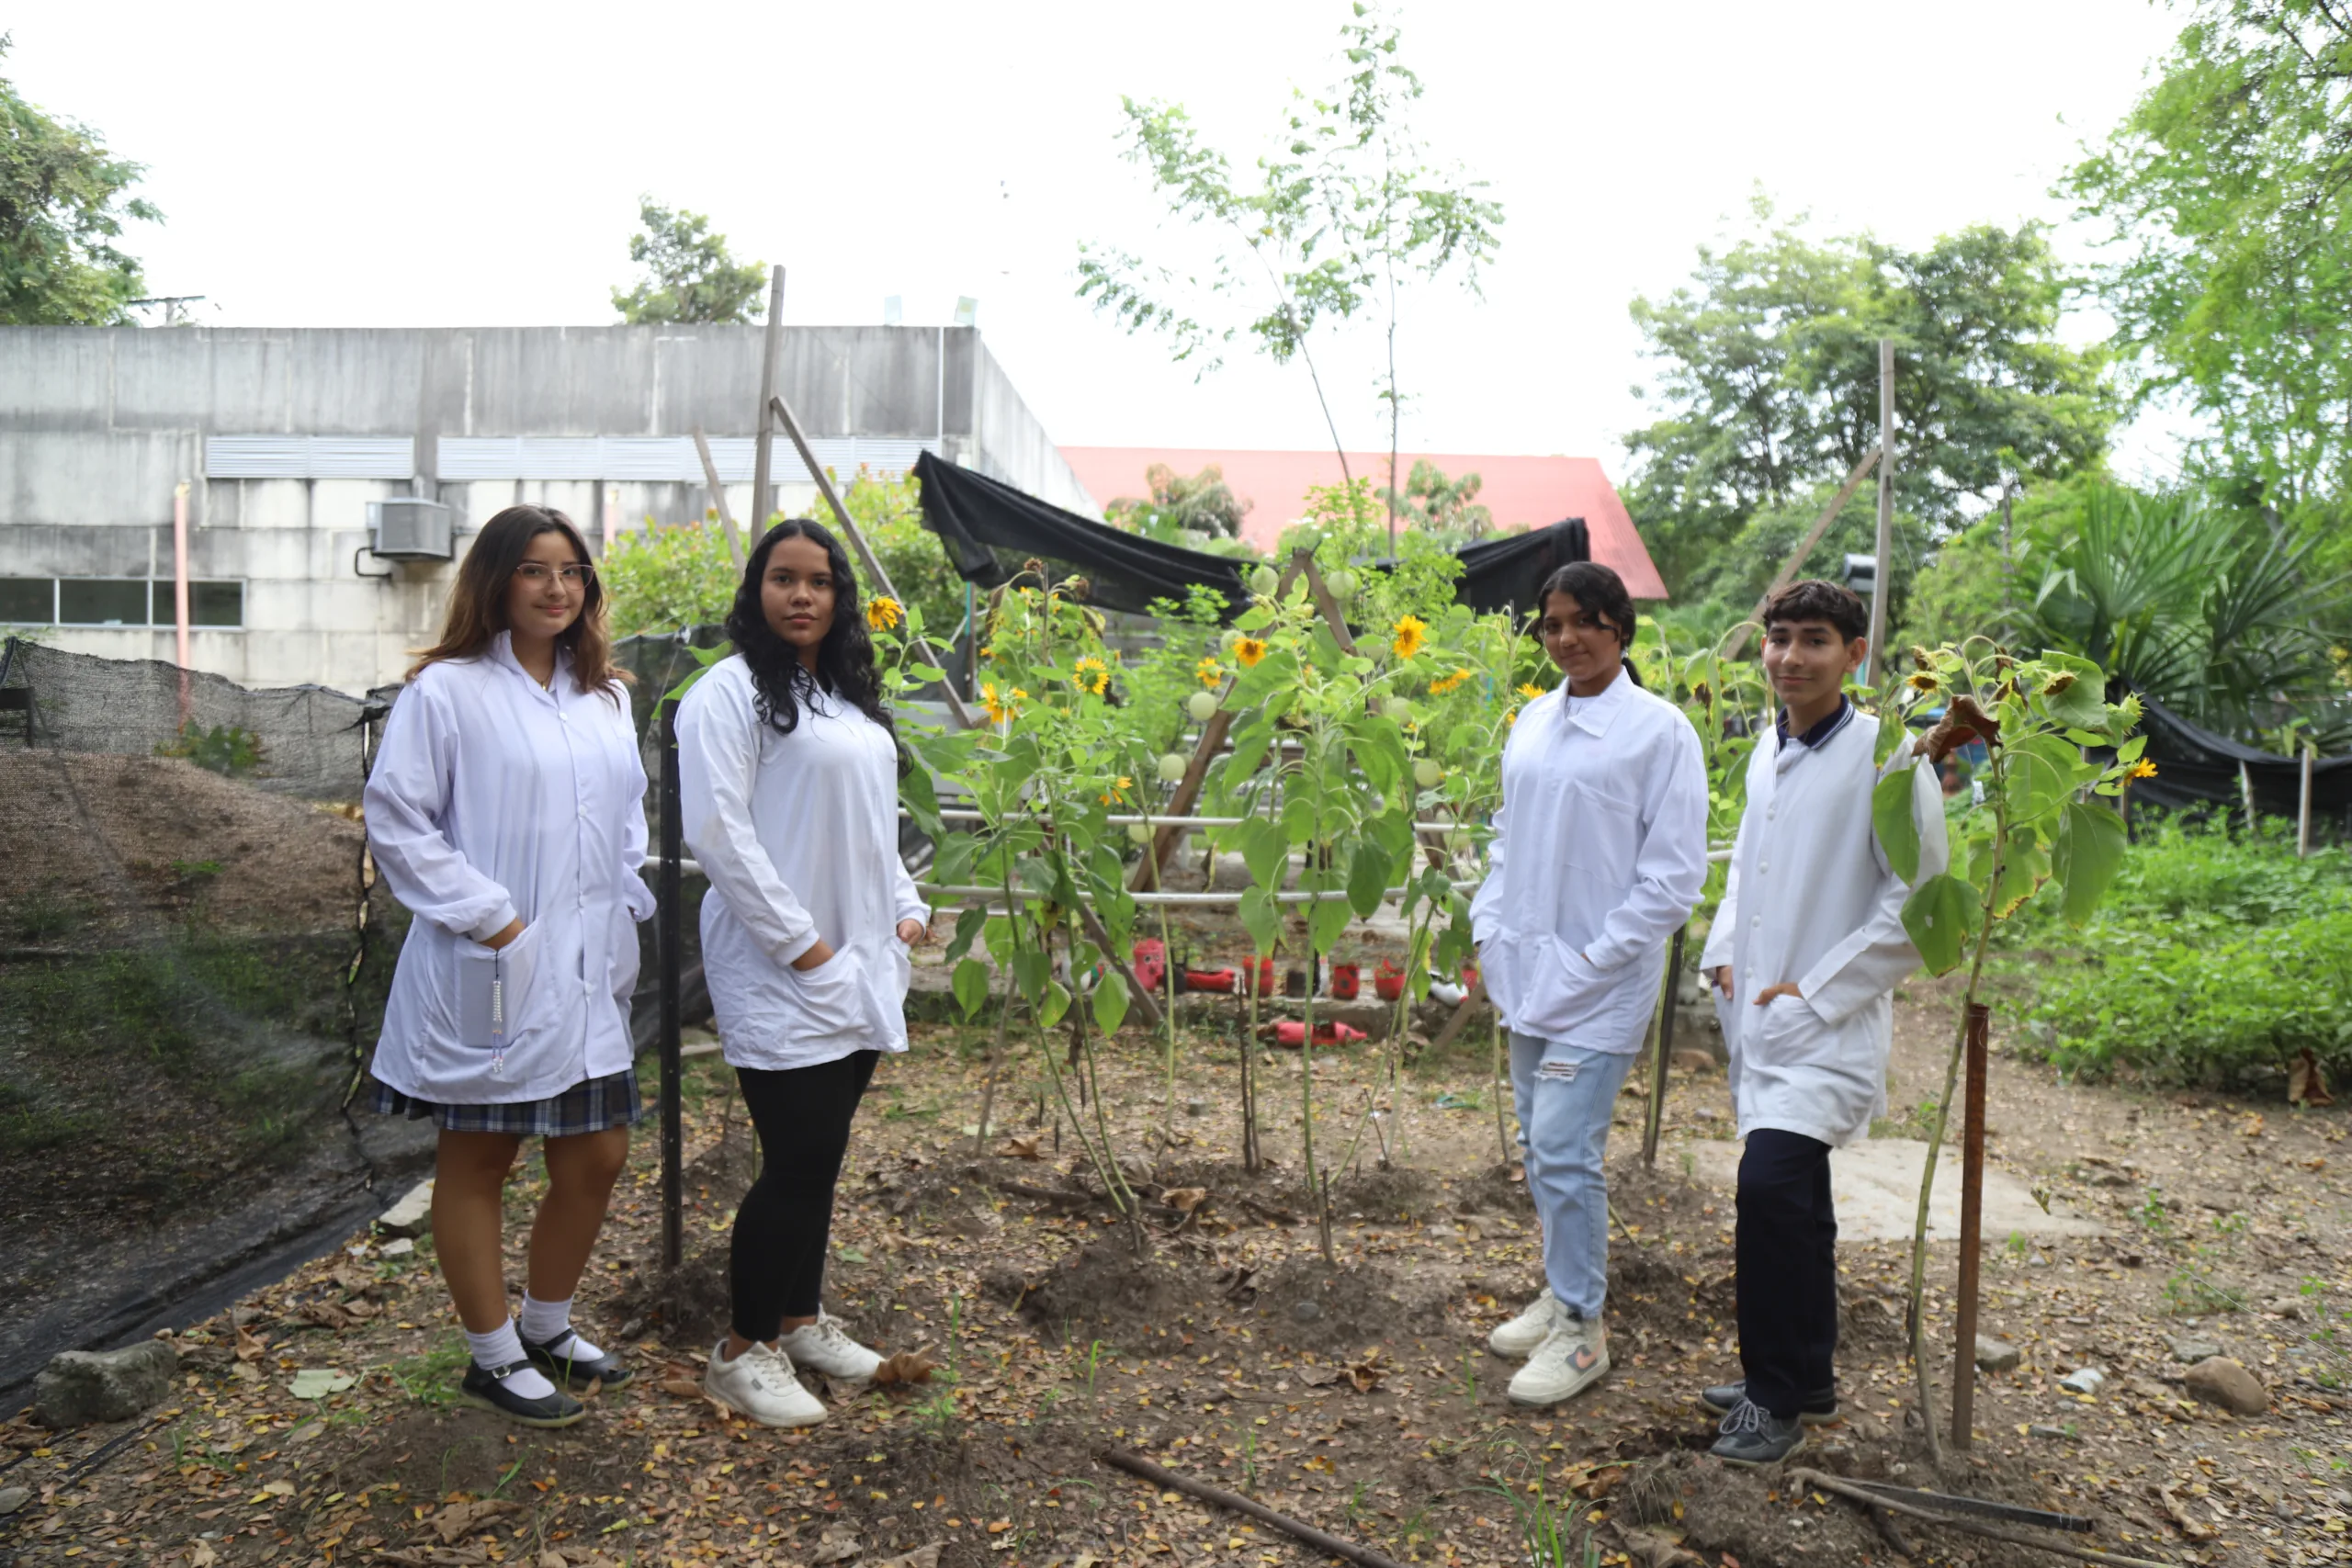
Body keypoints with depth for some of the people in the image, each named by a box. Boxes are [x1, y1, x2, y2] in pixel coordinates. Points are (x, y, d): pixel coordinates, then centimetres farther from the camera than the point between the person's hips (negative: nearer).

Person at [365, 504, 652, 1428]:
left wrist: (625, 912, 7)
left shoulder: (605, 695, 12)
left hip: (589, 971, 6)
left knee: (596, 1156, 12)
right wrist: (485, 916, -14)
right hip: (489, 973, -6)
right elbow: (395, 822, -10)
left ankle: (548, 1328, 34)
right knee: (477, 1162, 9)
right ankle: (494, 1358, 25)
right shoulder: (446, 691, -8)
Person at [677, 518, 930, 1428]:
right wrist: (799, 941, -17)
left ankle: (801, 1320, 30)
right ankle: (742, 1353, 12)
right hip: (780, 973, -8)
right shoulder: (730, 693, -8)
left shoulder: (851, 696, 18)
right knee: (798, 1161, -5)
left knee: (820, 1156, 15)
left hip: (859, 965, 8)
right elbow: (716, 832, -16)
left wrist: (906, 910, 11)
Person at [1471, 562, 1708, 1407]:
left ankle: (1582, 1329, 13)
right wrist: (1489, 931, 8)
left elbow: (1674, 873, -11)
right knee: (1539, 1146, 16)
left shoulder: (1659, 729, -10)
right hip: (1525, 972, 7)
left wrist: (1591, 964, -14)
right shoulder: (1533, 720, 9)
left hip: (1597, 985, -7)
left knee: (1564, 1153, -6)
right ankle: (1562, 1291, 34)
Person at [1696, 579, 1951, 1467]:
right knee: (1795, 1202, 16)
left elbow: (1919, 902, -13)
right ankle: (1807, 1384, 32)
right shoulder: (1768, 752, 10)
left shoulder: (1887, 758, -12)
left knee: (1770, 1184, -19)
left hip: (1826, 1027, -7)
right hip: (1757, 1017, 7)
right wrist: (1724, 952, 8)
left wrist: (1818, 992, -14)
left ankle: (1776, 1401, -2)